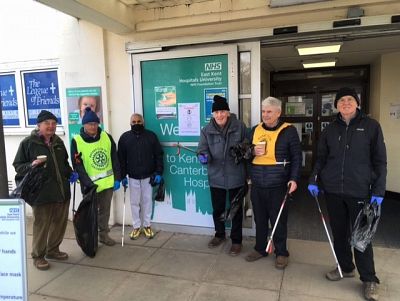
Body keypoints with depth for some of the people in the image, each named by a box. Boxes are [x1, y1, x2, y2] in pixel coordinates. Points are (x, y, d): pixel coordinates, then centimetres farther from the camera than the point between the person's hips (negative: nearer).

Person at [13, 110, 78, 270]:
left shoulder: (58, 142, 10)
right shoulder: (28, 143, -6)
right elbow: (18, 166, -3)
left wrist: (70, 173, 6)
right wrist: (31, 165, -22)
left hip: (62, 190, 6)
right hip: (41, 192, -6)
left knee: (60, 223, 14)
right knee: (41, 225, 2)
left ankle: (53, 250, 33)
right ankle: (38, 256, 21)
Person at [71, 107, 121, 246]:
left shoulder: (107, 137, -1)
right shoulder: (76, 141, -9)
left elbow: (114, 159, 2)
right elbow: (78, 166, -12)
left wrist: (117, 178, -3)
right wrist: (88, 183, -20)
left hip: (108, 182, 3)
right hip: (90, 185, -3)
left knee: (105, 210, 16)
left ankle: (104, 234, 32)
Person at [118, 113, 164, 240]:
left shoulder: (151, 136, -1)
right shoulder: (125, 137, 0)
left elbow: (159, 155, 0)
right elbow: (121, 158, 2)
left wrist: (159, 172, -6)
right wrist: (122, 176, -1)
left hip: (148, 176, 0)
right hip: (133, 177, 1)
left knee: (147, 201, 8)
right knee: (134, 202, 8)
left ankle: (147, 225, 22)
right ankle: (136, 226, 22)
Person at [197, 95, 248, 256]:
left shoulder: (240, 127, -7)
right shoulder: (207, 130, -2)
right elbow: (203, 149, -3)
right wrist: (203, 157, -24)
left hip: (235, 177, -2)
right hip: (216, 177, 2)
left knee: (236, 210, 11)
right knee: (217, 209, 18)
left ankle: (236, 240, 29)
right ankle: (219, 234, 42)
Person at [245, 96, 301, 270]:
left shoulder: (288, 131, -5)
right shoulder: (255, 130, 9)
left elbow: (296, 157, -4)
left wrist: (294, 179, -13)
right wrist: (252, 152, -5)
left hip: (278, 186, -4)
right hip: (257, 185, 4)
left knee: (278, 221, 6)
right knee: (259, 219, 14)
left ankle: (281, 253, 24)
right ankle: (260, 248, 32)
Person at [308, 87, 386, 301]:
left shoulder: (371, 126, -1)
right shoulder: (330, 129, 8)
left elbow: (380, 161, -2)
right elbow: (321, 158, 12)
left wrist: (378, 190, -7)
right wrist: (314, 180, 2)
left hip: (360, 191, -3)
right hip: (333, 190, 4)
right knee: (339, 232, 14)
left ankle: (369, 279, 20)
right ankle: (345, 267, 33)